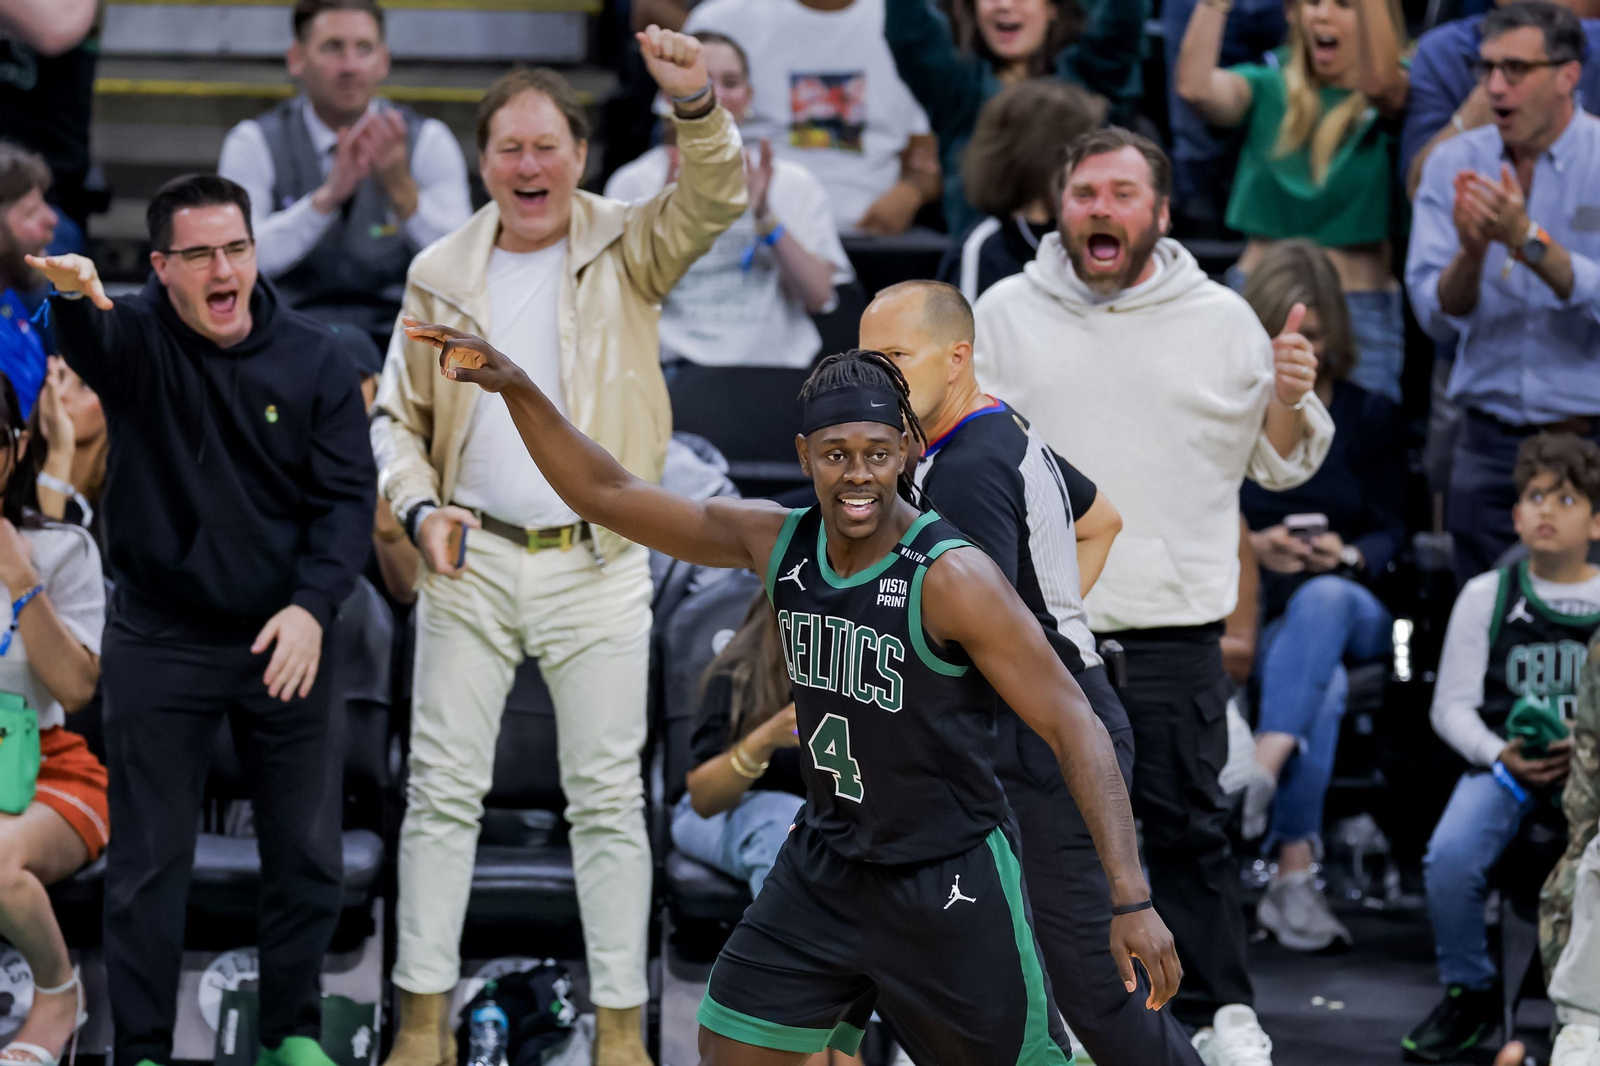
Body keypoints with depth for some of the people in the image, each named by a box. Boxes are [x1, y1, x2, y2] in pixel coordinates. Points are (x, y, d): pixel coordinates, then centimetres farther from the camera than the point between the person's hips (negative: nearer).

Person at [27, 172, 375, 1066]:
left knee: (309, 855, 8)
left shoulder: (315, 360, -2)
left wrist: (312, 605, -21)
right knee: (151, 859, 2)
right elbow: (89, 339, -32)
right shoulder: (137, 338, -7)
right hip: (162, 645, -2)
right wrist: (73, 295, -57)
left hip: (285, 642, 2)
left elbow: (348, 497, -4)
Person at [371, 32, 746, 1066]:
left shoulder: (623, 250, 1)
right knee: (444, 787, 3)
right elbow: (398, 417, 13)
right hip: (472, 560, 2)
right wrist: (420, 508, -5)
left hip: (598, 566, -2)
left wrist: (698, 104, -35)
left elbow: (716, 202, -17)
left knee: (610, 798, 2)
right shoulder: (442, 273, 7)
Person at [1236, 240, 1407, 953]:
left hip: (1352, 608, 1)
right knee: (1324, 684, -37)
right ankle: (1295, 873, -47)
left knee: (1321, 598, -40)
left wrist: (1349, 555, -15)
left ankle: (1264, 771, -58)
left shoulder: (1370, 420, 14)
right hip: (1248, 610, -1)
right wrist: (1251, 547, -13)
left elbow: (1391, 533, 8)